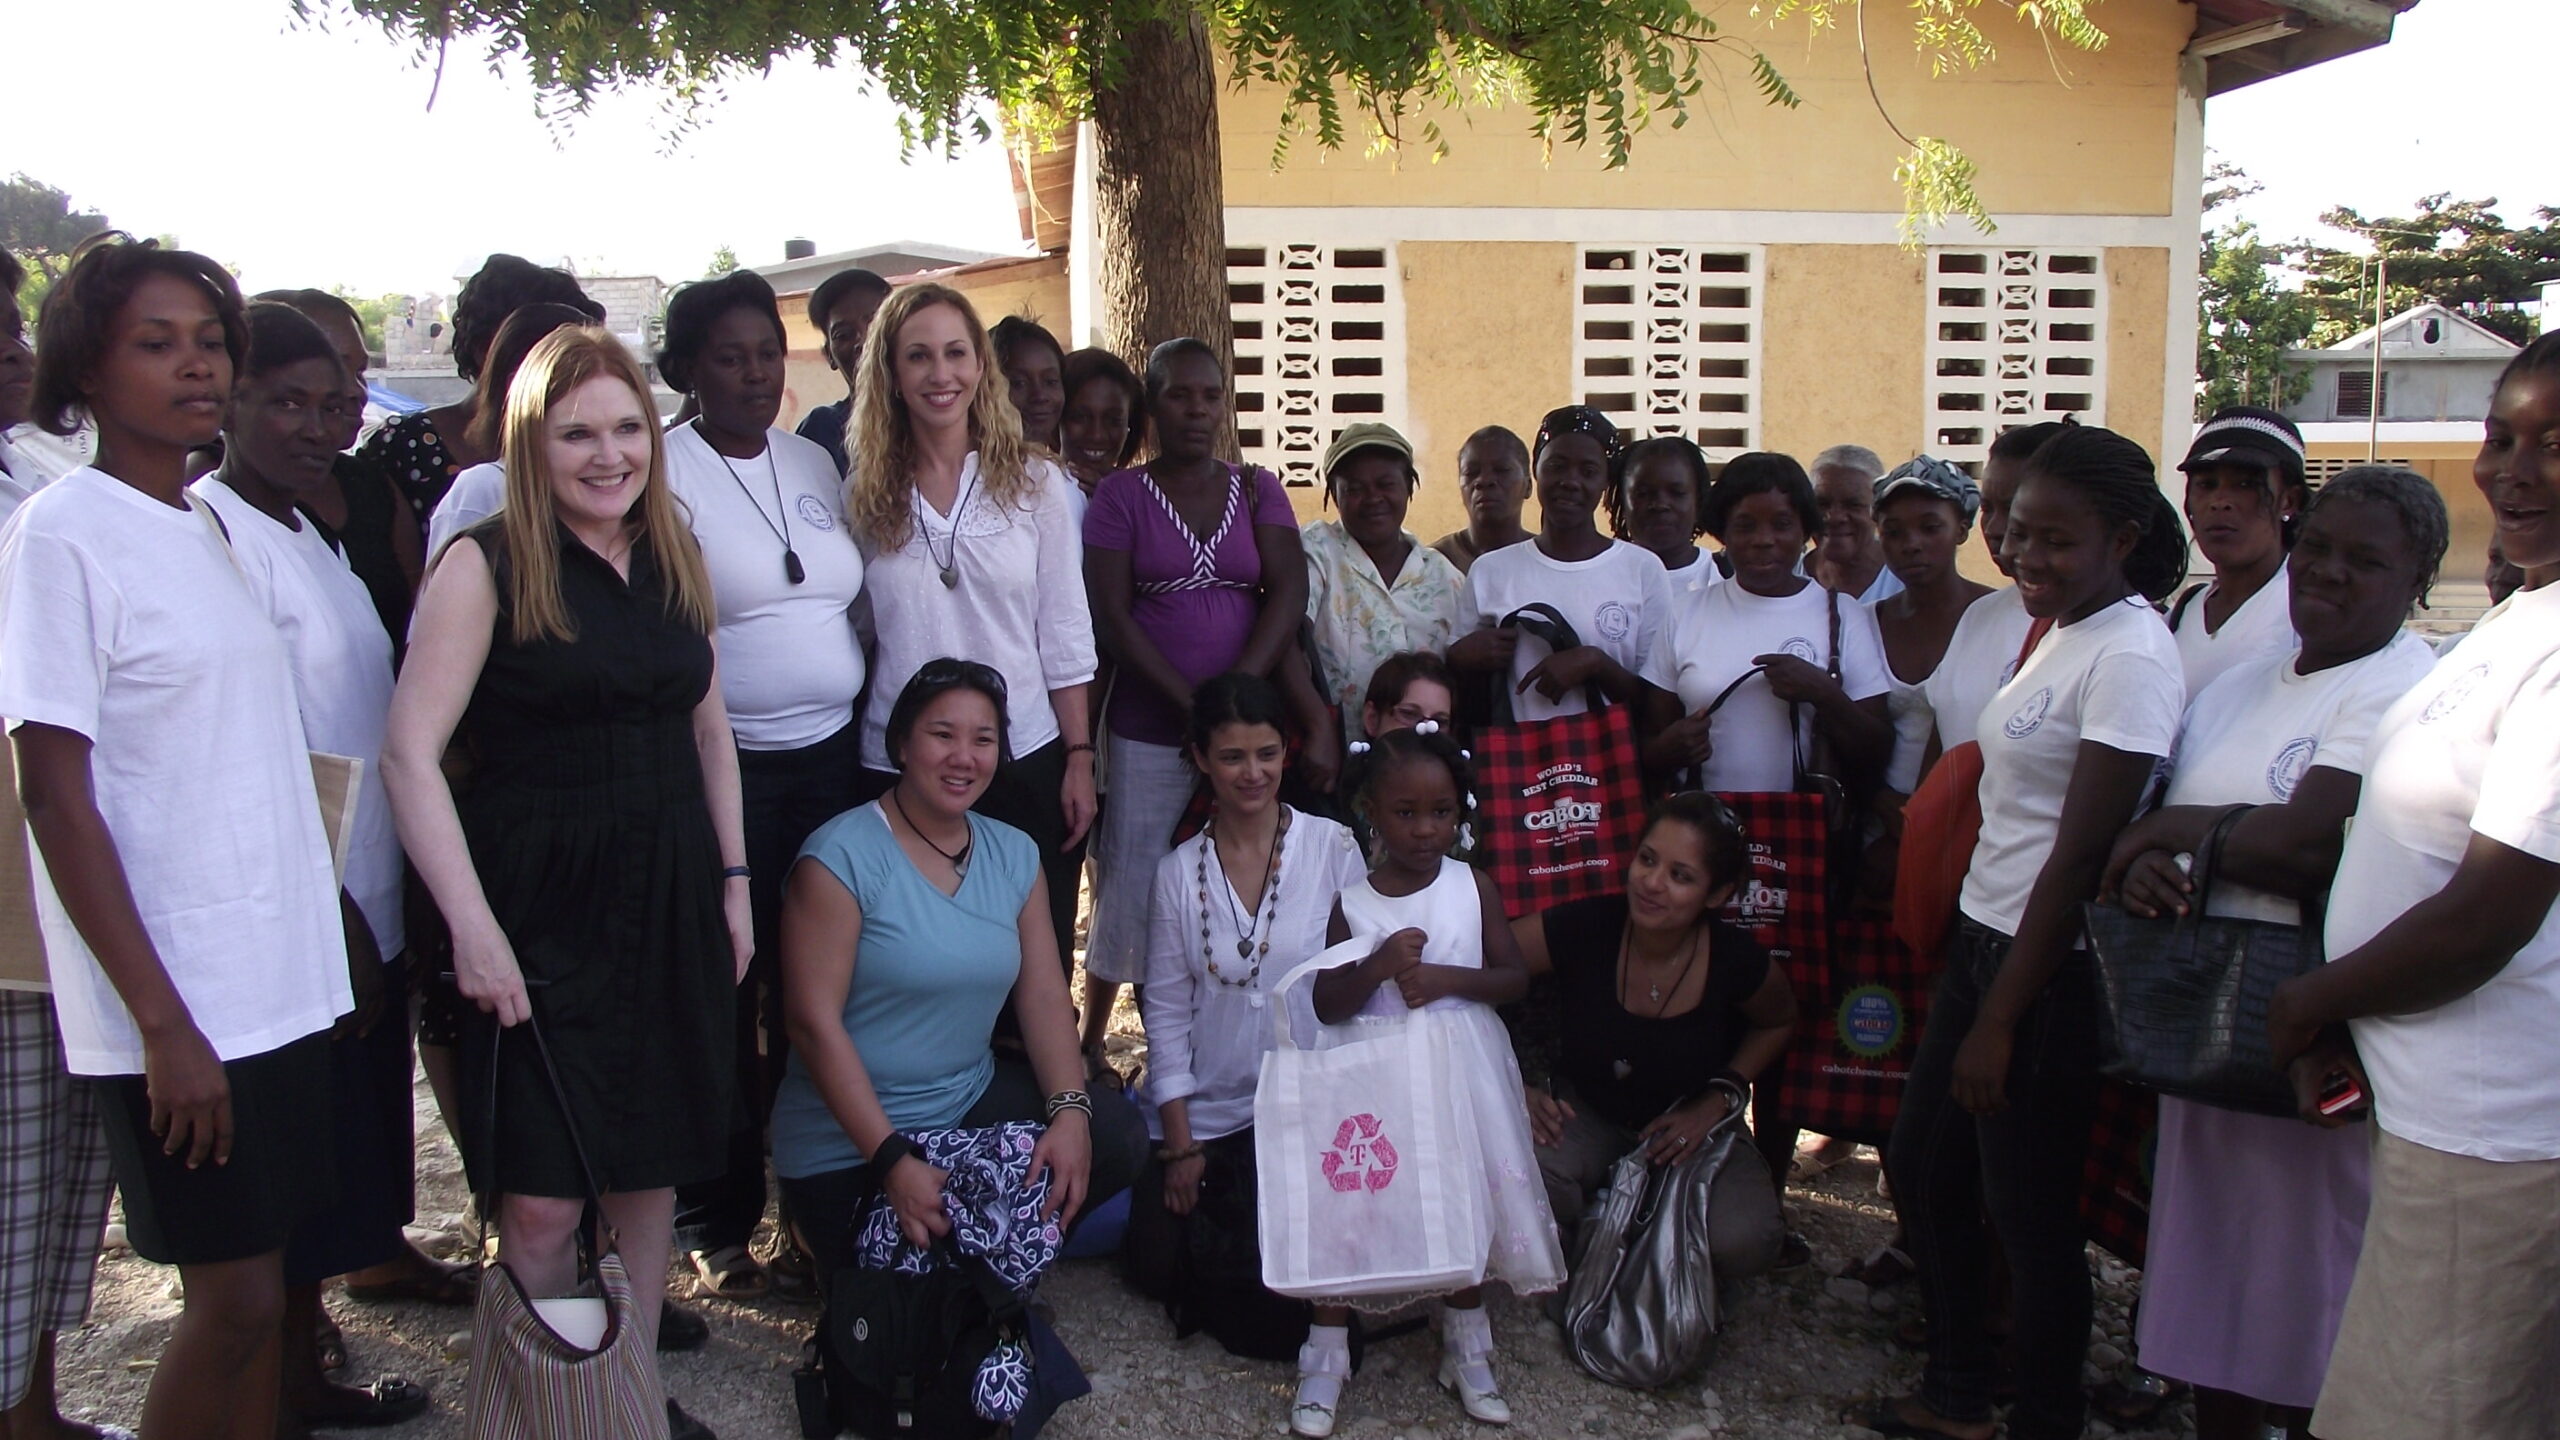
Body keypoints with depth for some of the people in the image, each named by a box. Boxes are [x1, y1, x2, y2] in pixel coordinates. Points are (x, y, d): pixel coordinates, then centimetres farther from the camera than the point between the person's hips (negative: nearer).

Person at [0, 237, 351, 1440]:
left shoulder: (213, 525, 11)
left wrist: (340, 930, 12)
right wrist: (161, 1018, -17)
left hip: (282, 979, 7)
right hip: (175, 1001, -6)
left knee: (261, 1283, 12)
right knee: (234, 1294, 0)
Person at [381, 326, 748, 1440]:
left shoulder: (675, 558, 9)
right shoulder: (486, 564, -8)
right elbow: (411, 755, -12)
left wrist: (731, 879, 12)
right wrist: (472, 925, -17)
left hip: (669, 900, 5)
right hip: (538, 907, -5)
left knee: (652, 1169, 13)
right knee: (543, 1200, -3)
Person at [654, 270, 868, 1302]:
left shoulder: (812, 463, 12)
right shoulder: (661, 471, -7)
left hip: (832, 758, 6)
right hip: (723, 770, -5)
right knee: (724, 996, 1)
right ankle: (715, 1224, 16)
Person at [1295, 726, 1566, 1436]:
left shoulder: (1473, 886, -3)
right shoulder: (1351, 904, -6)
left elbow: (1515, 978, -3)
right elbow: (1325, 1005, -8)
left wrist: (1449, 979, -19)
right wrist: (1379, 964, -24)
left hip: (1462, 1071, 1)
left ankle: (1466, 1349, 30)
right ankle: (1326, 1357, 15)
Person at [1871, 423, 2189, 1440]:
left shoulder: (2129, 658, -18)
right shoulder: (2060, 632, 10)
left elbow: (2080, 853, -20)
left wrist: (2000, 1020, -18)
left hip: (2050, 971, -10)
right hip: (1981, 936, 10)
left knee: (2030, 1216, 4)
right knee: (1921, 1167, 18)